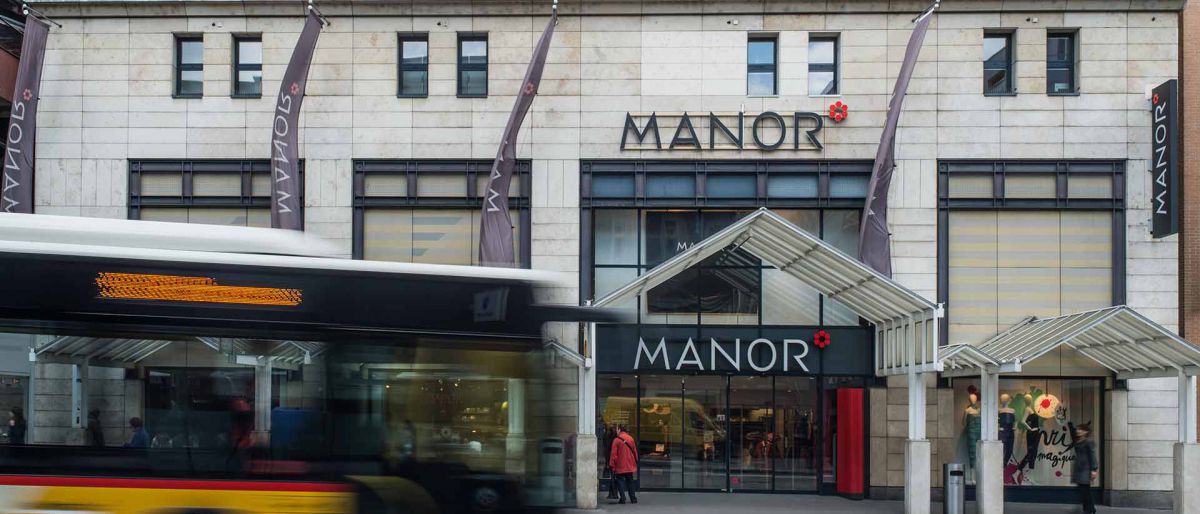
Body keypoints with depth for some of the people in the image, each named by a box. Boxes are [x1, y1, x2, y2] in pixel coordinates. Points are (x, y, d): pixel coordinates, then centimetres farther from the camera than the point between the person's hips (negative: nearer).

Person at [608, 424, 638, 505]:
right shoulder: (631, 438, 5)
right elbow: (635, 451, 11)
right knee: (630, 481, 13)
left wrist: (612, 465, -4)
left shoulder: (616, 440, -10)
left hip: (620, 467, -5)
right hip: (630, 466, 5)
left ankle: (622, 498, -5)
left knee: (620, 481, 3)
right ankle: (633, 498, 12)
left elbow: (613, 454, -11)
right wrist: (635, 463, 19)